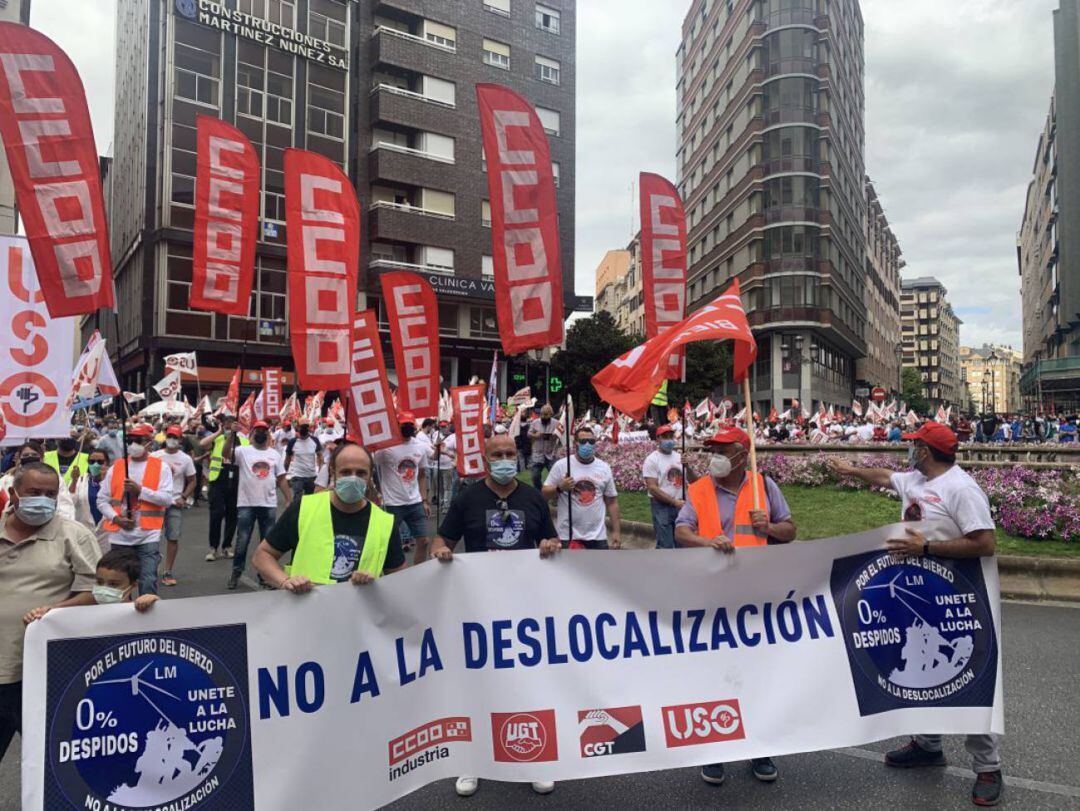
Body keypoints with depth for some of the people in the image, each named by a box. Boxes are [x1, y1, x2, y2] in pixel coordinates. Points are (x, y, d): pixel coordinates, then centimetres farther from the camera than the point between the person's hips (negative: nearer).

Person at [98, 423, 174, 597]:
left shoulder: (161, 467, 0)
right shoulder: (116, 466, 8)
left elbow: (167, 499, -9)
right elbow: (102, 499, 7)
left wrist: (140, 490, -17)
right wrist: (116, 518, -8)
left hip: (148, 536, -3)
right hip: (119, 537, 3)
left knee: (148, 582, -6)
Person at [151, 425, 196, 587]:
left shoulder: (185, 459, 1)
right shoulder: (154, 456, 2)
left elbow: (192, 481, 7)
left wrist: (183, 498, -5)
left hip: (175, 503, 0)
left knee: (173, 537, 1)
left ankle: (168, 572, 10)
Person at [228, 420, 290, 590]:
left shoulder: (275, 454, 8)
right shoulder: (243, 451, -1)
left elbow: (281, 480, 10)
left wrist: (289, 500, 4)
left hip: (269, 505, 3)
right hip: (246, 504, -3)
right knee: (242, 541, 5)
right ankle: (236, 573, 20)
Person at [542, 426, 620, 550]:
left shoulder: (604, 468, 4)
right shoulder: (561, 465, -5)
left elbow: (612, 502, 8)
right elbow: (544, 495, -1)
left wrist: (616, 531, 5)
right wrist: (559, 488, -21)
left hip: (597, 536, 3)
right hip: (567, 535, -3)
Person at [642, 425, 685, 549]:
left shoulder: (679, 457, 10)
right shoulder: (652, 459, -7)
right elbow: (652, 488, -14)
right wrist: (674, 502, -17)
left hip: (680, 505, 6)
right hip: (661, 505, -6)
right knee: (665, 546, -6)